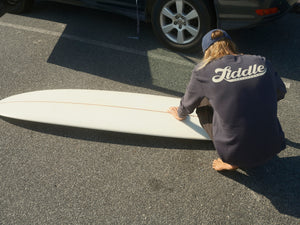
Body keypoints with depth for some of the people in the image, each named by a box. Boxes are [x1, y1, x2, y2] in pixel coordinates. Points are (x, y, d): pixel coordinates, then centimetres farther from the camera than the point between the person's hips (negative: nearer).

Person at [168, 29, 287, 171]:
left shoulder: (204, 70, -5)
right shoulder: (262, 63, 3)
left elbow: (188, 104, 13)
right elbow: (280, 93, 22)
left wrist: (180, 115, 37)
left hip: (234, 152, -4)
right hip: (272, 148, 4)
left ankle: (232, 161, 8)